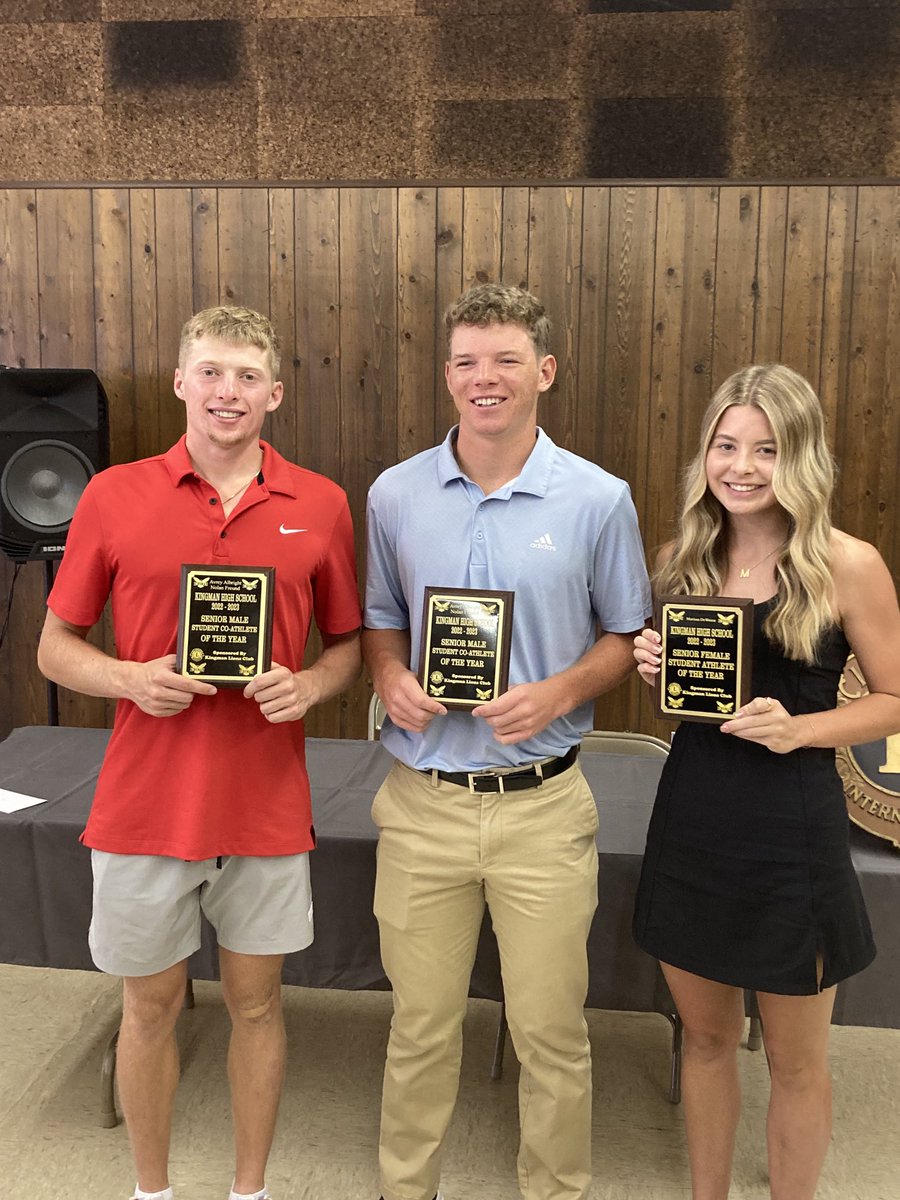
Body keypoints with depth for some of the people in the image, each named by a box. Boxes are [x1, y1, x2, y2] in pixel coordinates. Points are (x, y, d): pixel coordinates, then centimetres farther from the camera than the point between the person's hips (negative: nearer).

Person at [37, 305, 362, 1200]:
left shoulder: (319, 505, 0)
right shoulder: (113, 496, -2)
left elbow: (349, 643, 8)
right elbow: (55, 648, 3)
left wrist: (309, 684, -13)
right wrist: (130, 678, -16)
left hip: (268, 807, 1)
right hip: (144, 805, 0)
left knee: (255, 1001, 16)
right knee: (150, 1005, 16)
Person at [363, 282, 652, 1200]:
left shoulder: (599, 500, -4)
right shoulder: (394, 495, 2)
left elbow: (625, 637, 4)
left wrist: (559, 692, -14)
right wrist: (391, 677, -9)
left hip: (543, 805, -1)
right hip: (422, 803, 2)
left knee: (551, 1030, 12)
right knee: (420, 1023, 17)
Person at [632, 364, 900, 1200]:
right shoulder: (682, 557, 2)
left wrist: (799, 729, -20)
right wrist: (652, 666, -8)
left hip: (789, 835, -4)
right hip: (688, 823, 4)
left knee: (794, 1061, 15)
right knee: (706, 1037, 21)